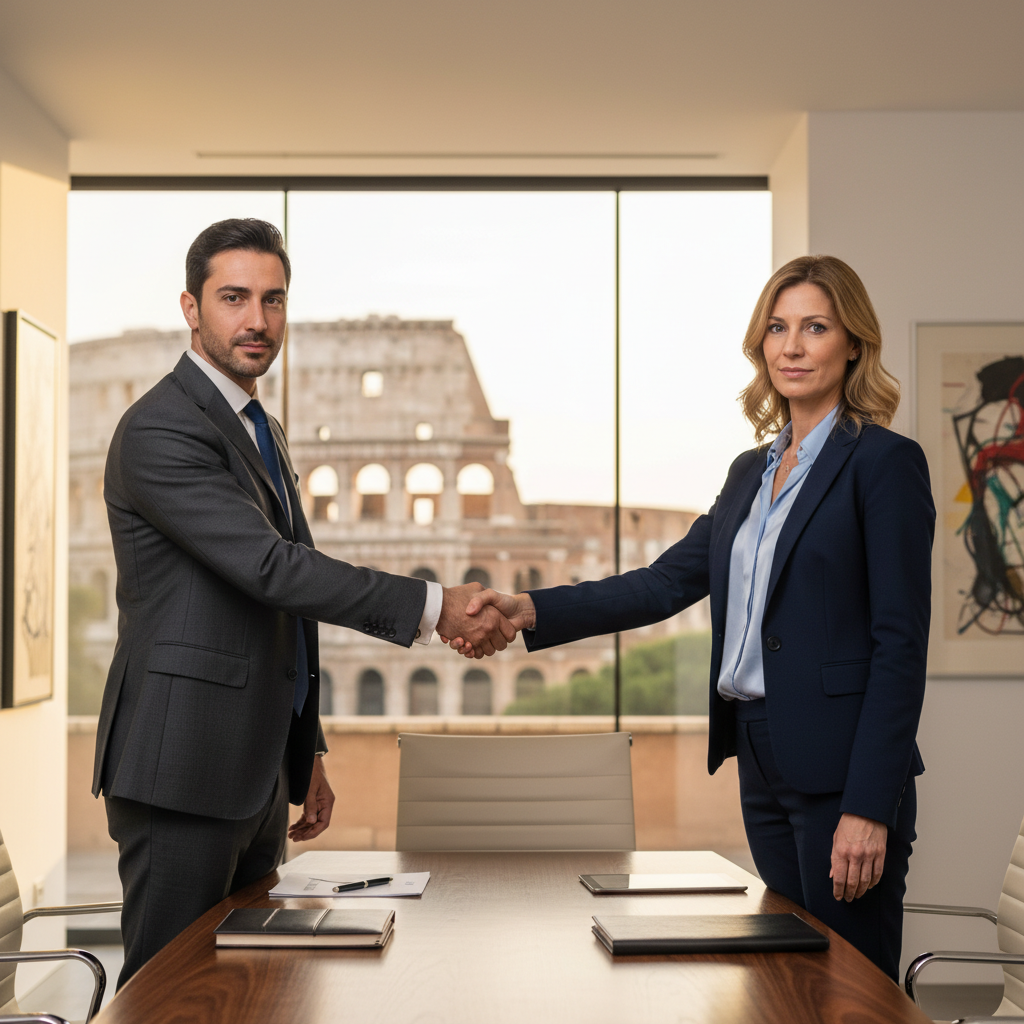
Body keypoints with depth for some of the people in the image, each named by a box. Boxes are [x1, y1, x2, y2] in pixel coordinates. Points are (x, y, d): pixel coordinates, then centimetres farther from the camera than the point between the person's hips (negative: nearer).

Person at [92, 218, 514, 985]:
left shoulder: (263, 431, 17)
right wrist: (435, 607, -23)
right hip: (183, 773, -9)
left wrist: (306, 758, 21)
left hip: (257, 775, 9)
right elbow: (270, 568, -23)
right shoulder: (160, 431, -14)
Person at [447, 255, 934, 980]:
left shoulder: (886, 462, -7)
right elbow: (669, 581, 10)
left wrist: (869, 808, -17)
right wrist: (529, 611, -3)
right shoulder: (753, 471, 16)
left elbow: (900, 645, -12)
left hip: (842, 766, -7)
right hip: (763, 761, 7)